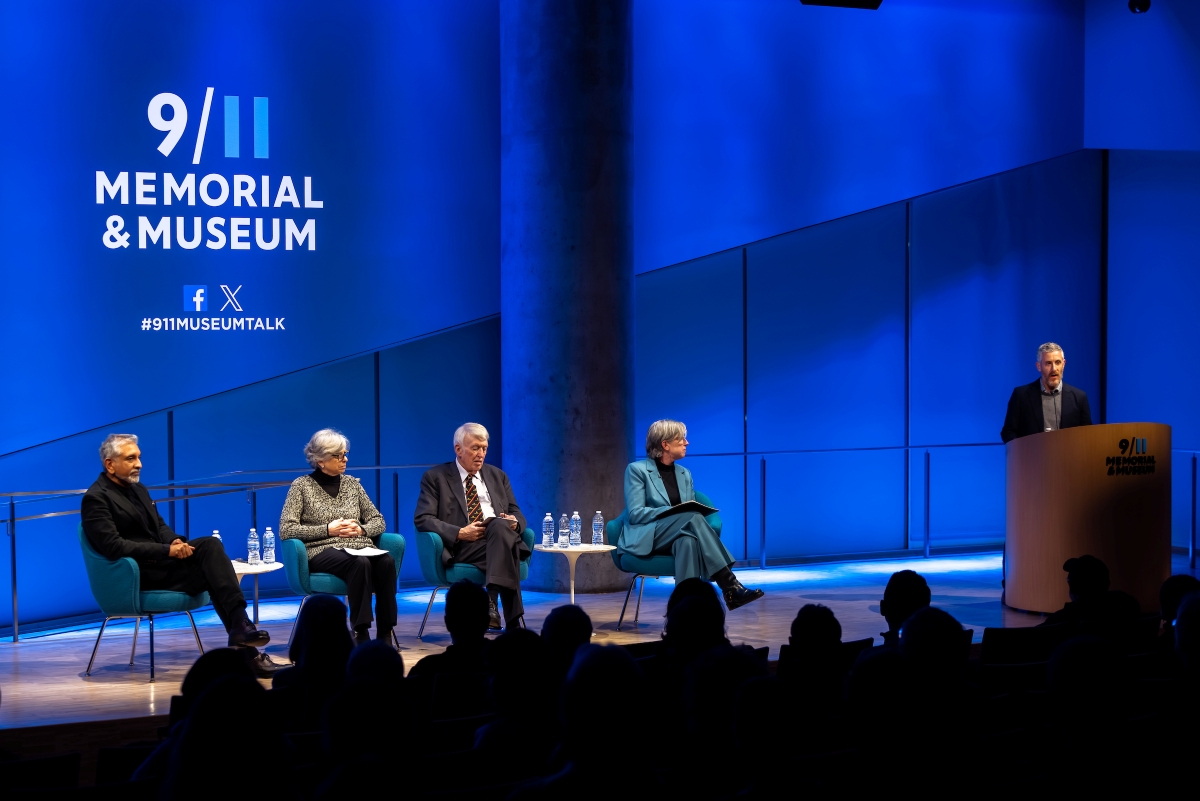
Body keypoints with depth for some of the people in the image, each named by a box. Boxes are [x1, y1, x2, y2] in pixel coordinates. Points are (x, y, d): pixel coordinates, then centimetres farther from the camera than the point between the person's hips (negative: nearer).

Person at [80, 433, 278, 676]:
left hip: (158, 561, 8)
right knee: (211, 571, -20)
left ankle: (240, 624, -28)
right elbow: (113, 547, -20)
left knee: (210, 545, -19)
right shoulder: (95, 499, -10)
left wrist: (175, 541, -6)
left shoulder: (138, 489, 18)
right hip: (135, 574, -8)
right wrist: (166, 550, -23)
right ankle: (243, 649, -22)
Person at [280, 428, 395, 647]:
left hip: (359, 547, 4)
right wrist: (328, 530, -13)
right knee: (360, 564, -38)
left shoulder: (352, 483, 16)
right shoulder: (302, 486, 3)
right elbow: (286, 530, -7)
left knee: (387, 562, -31)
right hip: (323, 551, -4)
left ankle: (385, 633, -29)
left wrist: (361, 529, -6)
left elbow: (378, 521, 17)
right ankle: (361, 634, -34)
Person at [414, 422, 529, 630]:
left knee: (500, 526, -35)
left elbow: (517, 515, 22)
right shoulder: (435, 477, 9)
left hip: (502, 535, 4)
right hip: (463, 548, -3)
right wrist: (459, 533, -15)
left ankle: (491, 601, -42)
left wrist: (514, 522, -5)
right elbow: (422, 519, -1)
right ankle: (512, 620, -39)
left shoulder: (498, 476, 23)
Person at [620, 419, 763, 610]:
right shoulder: (637, 469, -1)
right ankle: (731, 588, -40)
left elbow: (692, 509, 14)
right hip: (645, 538, -4)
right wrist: (673, 511, -20)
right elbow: (635, 514, -10)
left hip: (676, 539, 4)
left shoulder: (684, 474, 16)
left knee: (688, 541, -37)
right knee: (693, 518, -34)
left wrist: (693, 512, -12)